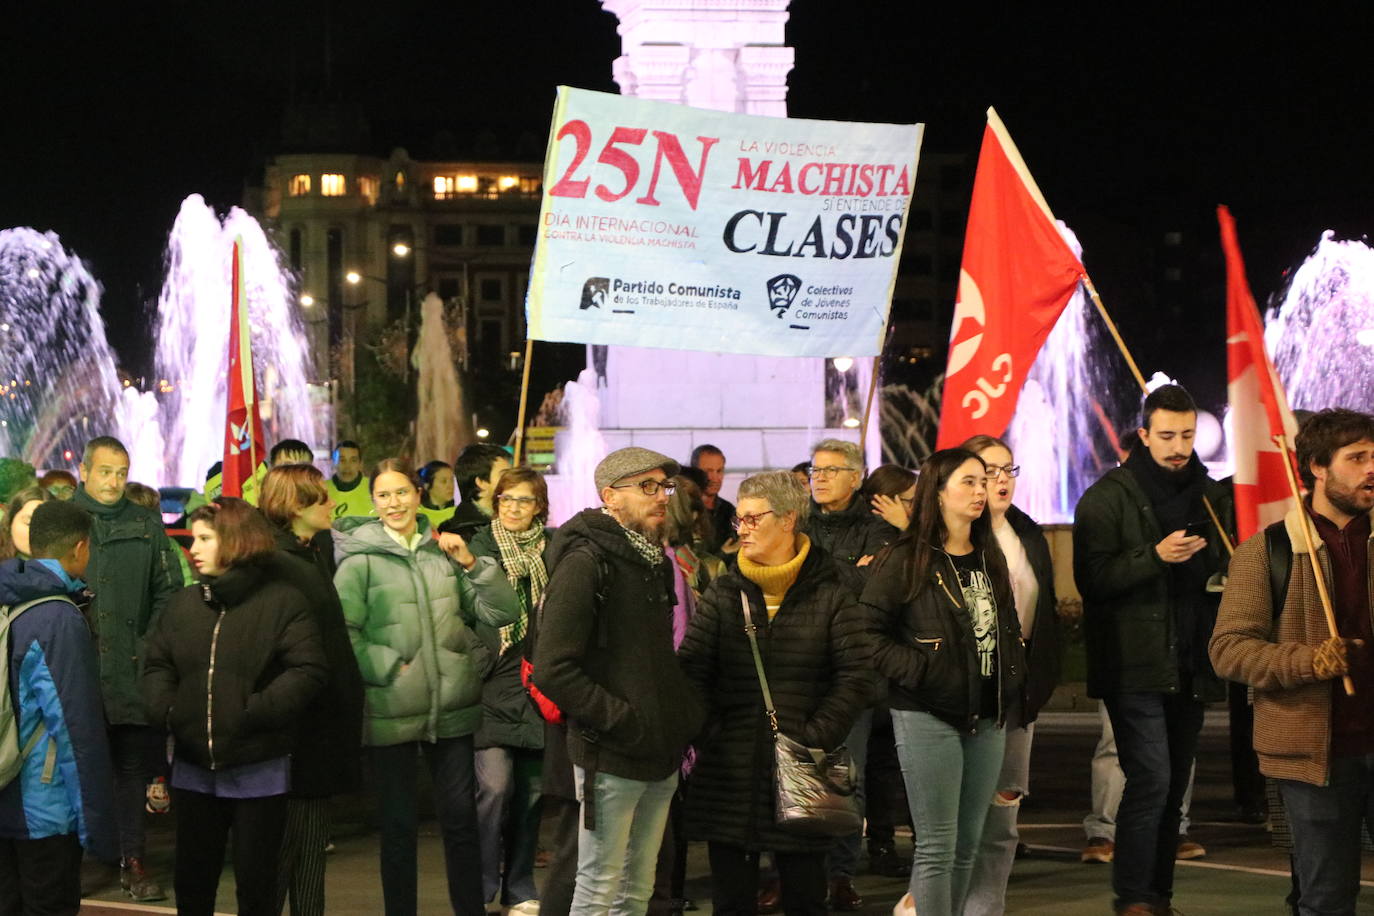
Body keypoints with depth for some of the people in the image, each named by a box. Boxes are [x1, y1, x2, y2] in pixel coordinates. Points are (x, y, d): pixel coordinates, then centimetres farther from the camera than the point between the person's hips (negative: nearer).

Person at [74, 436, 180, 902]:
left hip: (131, 668, 1)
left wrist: (150, 646, -1)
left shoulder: (146, 526, 8)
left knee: (133, 765, 4)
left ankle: (131, 859, 11)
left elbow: (168, 589, 9)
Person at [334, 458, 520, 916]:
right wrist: (390, 667, -17)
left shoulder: (443, 552, 9)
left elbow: (502, 613, 5)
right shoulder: (361, 558, -4)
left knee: (462, 818, 7)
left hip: (453, 707, 3)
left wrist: (471, 563, -6)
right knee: (399, 826, 7)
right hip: (391, 713, -3)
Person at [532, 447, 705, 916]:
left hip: (660, 758, 8)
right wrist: (624, 722, -19)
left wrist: (685, 716, 9)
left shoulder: (652, 561, 15)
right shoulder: (586, 561, -12)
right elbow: (552, 670, -19)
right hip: (611, 760, -8)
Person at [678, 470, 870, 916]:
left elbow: (855, 678, -4)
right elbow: (693, 670, 1)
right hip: (729, 772, 2)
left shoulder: (830, 595, 1)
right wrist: (707, 733, -13)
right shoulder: (722, 594, 7)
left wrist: (816, 736, -14)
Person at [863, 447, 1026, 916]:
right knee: (938, 844, -6)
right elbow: (868, 631, -10)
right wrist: (920, 673, -16)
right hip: (929, 718, -6)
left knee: (968, 842, 10)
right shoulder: (908, 560, -7)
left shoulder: (990, 558, 13)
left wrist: (1013, 696, 11)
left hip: (987, 719, 6)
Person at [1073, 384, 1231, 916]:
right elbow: (1092, 578, -12)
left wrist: (1215, 562, 0)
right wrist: (1156, 556, -23)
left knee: (1173, 785, 11)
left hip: (1189, 667, 6)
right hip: (1134, 666, -6)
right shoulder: (1109, 497, -4)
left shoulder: (1210, 496, 12)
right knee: (1150, 780, -13)